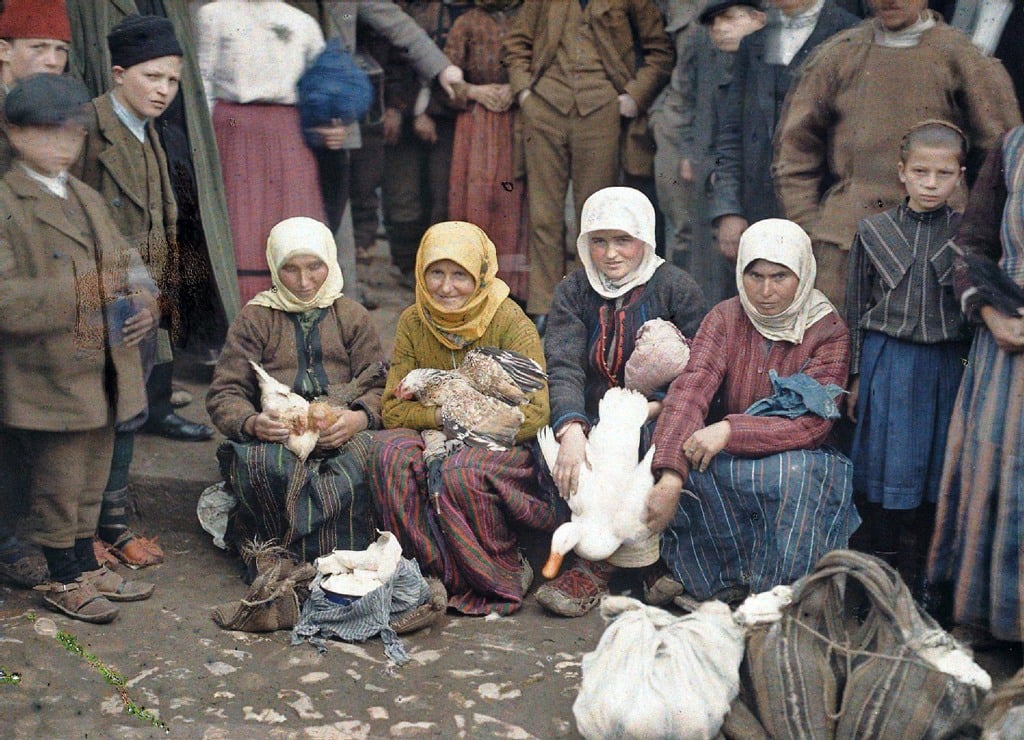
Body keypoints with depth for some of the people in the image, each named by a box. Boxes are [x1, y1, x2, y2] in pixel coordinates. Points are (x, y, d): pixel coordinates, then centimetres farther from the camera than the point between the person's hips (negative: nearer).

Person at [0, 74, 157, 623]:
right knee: (56, 485, 6)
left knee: (90, 480, 19)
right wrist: (82, 292, -28)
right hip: (49, 376, -7)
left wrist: (144, 300, -6)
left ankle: (87, 567, 33)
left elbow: (126, 260, 16)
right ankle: (63, 580, 21)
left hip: (102, 371, 8)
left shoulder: (87, 198, 15)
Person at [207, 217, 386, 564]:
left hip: (343, 437, 1)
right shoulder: (255, 318, 15)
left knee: (369, 460, -35)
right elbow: (224, 394, 7)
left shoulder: (353, 316, 19)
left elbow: (378, 386, 10)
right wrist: (251, 422, -17)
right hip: (274, 440, -1)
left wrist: (360, 418, -15)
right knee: (261, 464, -37)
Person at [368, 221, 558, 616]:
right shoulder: (413, 322, 1)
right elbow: (393, 409, -1)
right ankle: (432, 574, -16)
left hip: (503, 447, -4)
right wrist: (442, 416, -18)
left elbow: (534, 413, -16)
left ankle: (503, 580, -10)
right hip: (436, 440, 4)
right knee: (389, 450, -28)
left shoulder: (509, 321, -11)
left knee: (460, 472, -35)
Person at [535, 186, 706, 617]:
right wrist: (572, 431, -27)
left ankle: (594, 567, -19)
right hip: (592, 424, 3)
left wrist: (648, 410, -22)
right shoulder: (573, 292, 8)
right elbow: (563, 368, -8)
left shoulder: (676, 289, 2)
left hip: (656, 426, -3)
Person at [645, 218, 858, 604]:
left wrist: (730, 431, -30)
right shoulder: (725, 318, 0)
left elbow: (813, 425, -17)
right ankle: (727, 583, -12)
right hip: (729, 462, 3)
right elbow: (690, 390, -17)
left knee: (796, 472, -37)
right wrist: (670, 476, -34)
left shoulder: (828, 331, -6)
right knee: (682, 458, -29)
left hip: (796, 459, -2)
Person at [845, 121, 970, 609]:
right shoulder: (874, 231, 2)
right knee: (883, 462, 2)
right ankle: (882, 565, 18)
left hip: (945, 363, 0)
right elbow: (856, 309, 6)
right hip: (886, 360, 0)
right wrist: (855, 377, 4)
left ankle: (928, 577, 21)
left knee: (938, 464, 6)